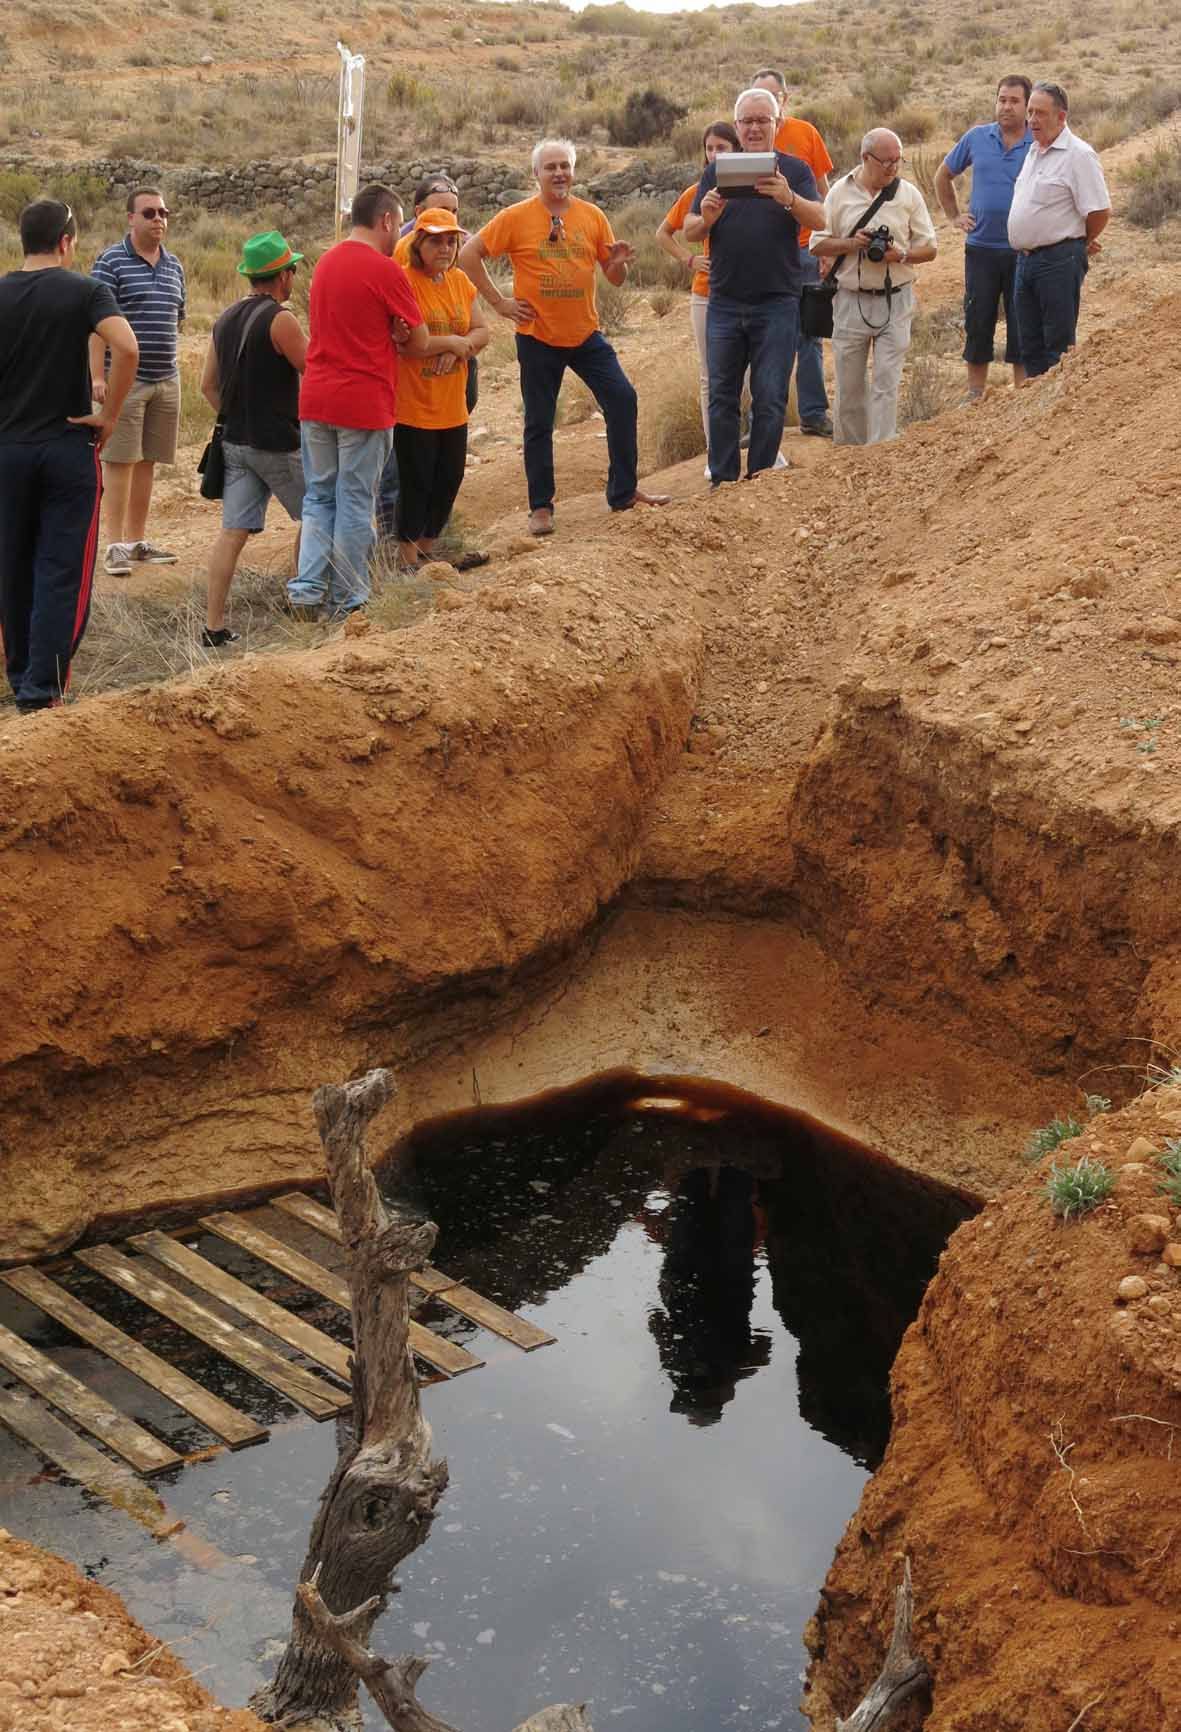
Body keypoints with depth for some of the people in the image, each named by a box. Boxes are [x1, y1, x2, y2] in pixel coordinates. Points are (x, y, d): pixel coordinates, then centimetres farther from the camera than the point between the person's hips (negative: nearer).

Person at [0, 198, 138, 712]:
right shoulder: (85, 291, -6)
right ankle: (42, 688, -6)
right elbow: (126, 348, -22)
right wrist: (109, 415, -11)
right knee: (61, 572, 0)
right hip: (68, 448, -3)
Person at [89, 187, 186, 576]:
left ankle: (137, 539, 17)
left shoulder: (174, 266, 13)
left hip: (165, 380, 6)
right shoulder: (110, 262, -5)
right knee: (120, 460, -3)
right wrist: (98, 376, -16)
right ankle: (116, 545, -1)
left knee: (147, 461, 10)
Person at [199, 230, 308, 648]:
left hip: (236, 442, 6)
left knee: (233, 532, 2)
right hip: (278, 445, -6)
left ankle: (214, 626, -4)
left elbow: (208, 385, 14)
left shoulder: (225, 319, 10)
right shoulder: (280, 320, -15)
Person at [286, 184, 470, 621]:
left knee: (319, 498, 13)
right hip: (364, 403, -6)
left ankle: (307, 589, 5)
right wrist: (452, 343, 14)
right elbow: (417, 343, -5)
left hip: (315, 401, 6)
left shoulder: (326, 261, 12)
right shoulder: (385, 270, -11)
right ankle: (347, 602, 10)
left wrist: (392, 334, 1)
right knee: (355, 504, 3)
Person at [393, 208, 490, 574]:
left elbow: (481, 331, 8)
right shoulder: (405, 282, -13)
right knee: (417, 481, -2)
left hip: (452, 407, 7)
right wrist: (453, 341, -26)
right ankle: (407, 553, 13)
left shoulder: (460, 281, 8)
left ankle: (427, 546, 30)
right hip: (413, 406, -7)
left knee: (449, 478, 13)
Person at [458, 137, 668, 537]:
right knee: (539, 422, 4)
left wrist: (618, 262, -14)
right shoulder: (516, 217, -7)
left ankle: (623, 492, 6)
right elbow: (469, 255, -5)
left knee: (623, 399, -7)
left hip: (586, 334, 3)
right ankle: (541, 507, 16)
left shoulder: (592, 216, 3)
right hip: (538, 338, -3)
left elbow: (615, 278, 9)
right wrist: (498, 301, -7)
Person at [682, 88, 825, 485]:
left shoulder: (794, 170, 3)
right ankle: (722, 481, 14)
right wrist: (705, 218, -20)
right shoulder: (717, 172, 8)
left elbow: (819, 219, -12)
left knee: (770, 400, -1)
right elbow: (689, 232, 4)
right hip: (725, 302, 2)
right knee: (722, 397, 6)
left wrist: (789, 199, -32)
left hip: (777, 303, -2)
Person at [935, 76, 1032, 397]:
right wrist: (954, 216, 12)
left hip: (1023, 250, -2)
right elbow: (943, 176, 18)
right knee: (977, 325, 7)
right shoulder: (976, 138, 4)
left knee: (1022, 328, 2)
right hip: (981, 247, 2)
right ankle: (975, 396, 16)